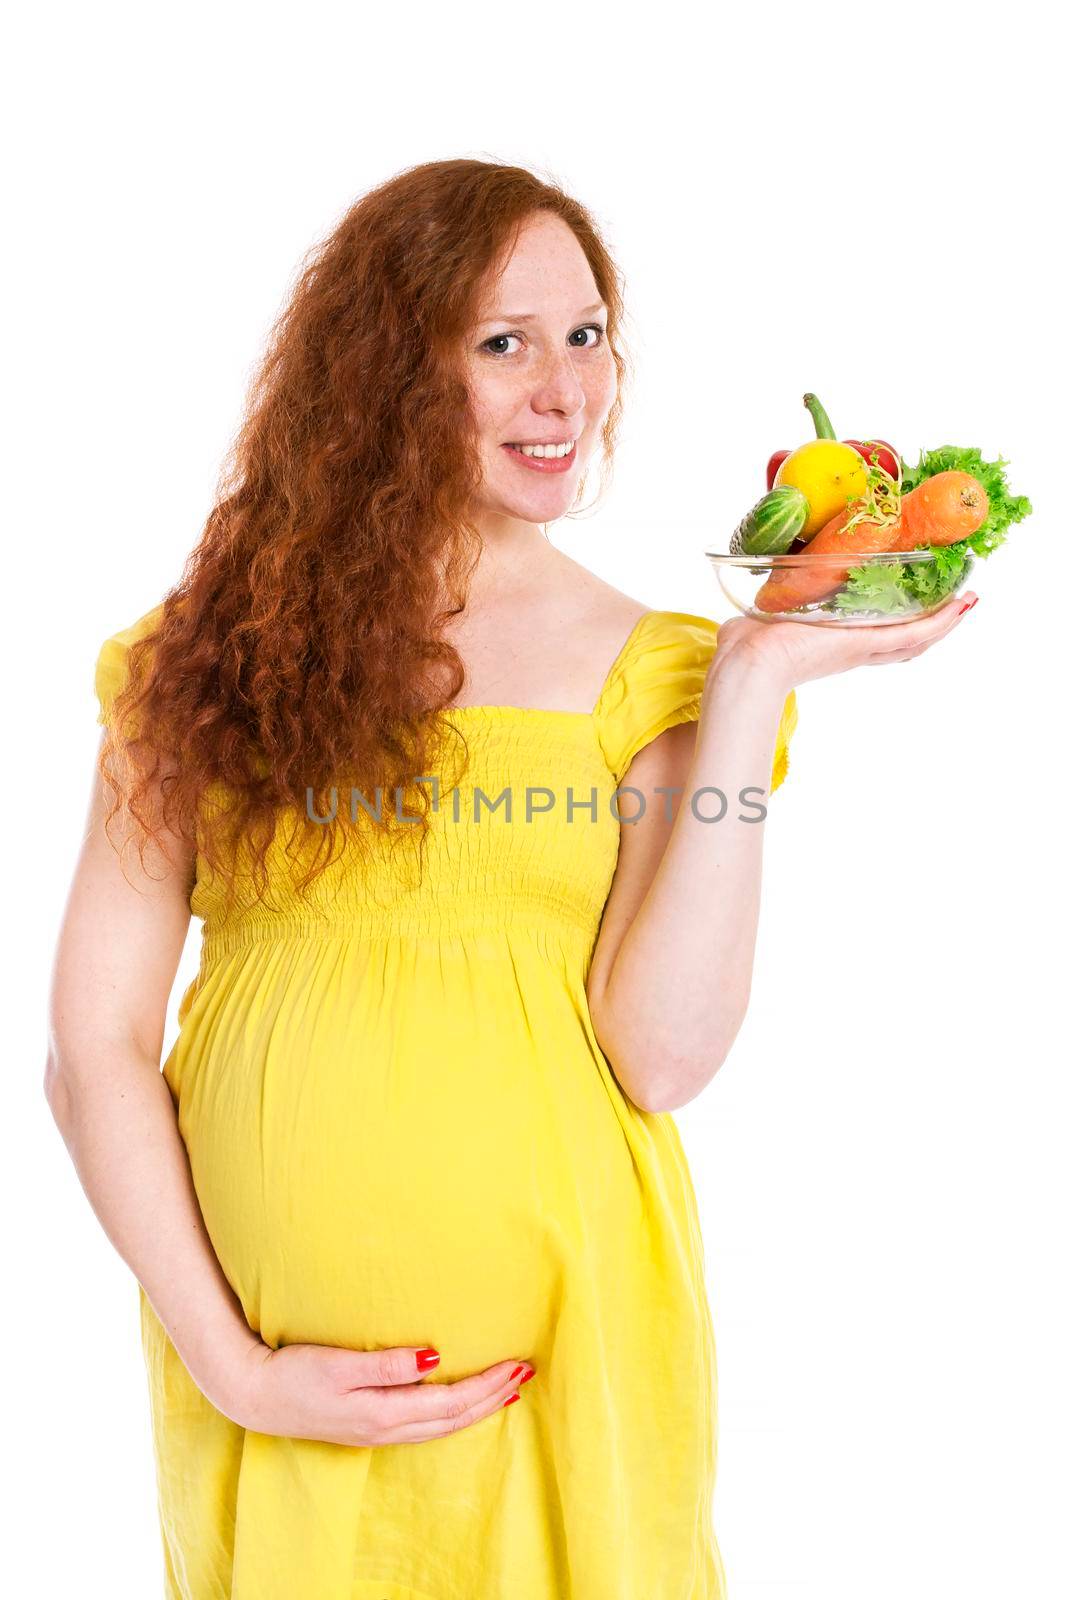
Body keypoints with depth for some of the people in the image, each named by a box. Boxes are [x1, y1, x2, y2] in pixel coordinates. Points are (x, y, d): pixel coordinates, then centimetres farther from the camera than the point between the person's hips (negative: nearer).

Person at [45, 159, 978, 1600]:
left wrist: (753, 684, -14)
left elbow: (666, 1055, -14)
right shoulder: (219, 648, -1)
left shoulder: (653, 668, -1)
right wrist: (231, 1363, -10)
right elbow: (96, 1046, -3)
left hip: (560, 1360, 0)